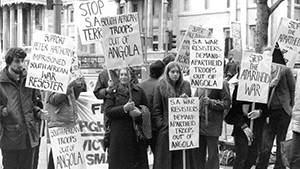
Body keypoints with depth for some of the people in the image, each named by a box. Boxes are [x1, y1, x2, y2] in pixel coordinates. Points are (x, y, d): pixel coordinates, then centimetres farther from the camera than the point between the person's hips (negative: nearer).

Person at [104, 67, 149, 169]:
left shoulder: (139, 91, 10)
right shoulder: (113, 92, 6)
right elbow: (107, 111, -5)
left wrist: (139, 113, -11)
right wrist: (124, 108, -17)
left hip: (136, 133, 1)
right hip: (119, 133, -1)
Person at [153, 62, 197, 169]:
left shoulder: (186, 86, 11)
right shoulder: (160, 87, 1)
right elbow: (156, 110, 0)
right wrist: (162, 126, -9)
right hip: (166, 131, -3)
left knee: (182, 159, 5)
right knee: (166, 159, 0)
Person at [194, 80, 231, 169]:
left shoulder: (222, 83, -6)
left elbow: (227, 103, -11)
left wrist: (211, 102, -21)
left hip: (212, 125, -6)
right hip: (199, 124, 6)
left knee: (213, 155, 2)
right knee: (199, 154, 12)